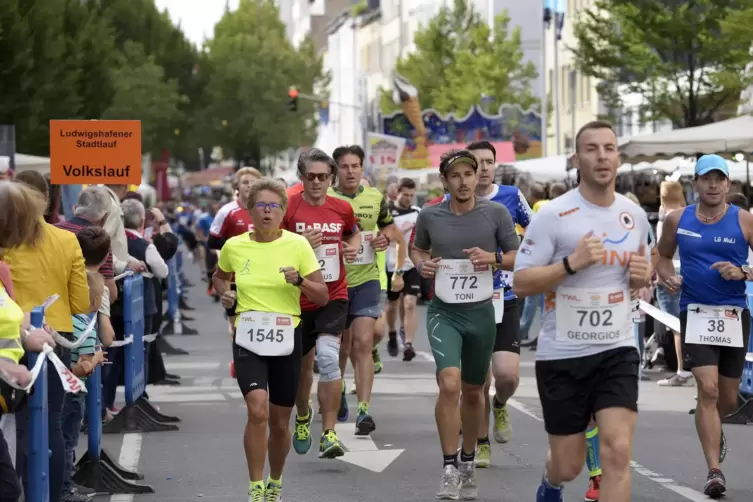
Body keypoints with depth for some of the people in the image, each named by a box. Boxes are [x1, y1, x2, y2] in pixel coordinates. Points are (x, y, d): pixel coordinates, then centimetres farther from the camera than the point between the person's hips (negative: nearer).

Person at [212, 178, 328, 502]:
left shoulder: (297, 245, -4)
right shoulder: (234, 247, 0)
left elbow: (323, 297, -3)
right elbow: (219, 277, 22)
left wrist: (299, 281, -21)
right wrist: (224, 293, 0)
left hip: (286, 338, 0)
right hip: (248, 338, 0)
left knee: (279, 422, 10)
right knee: (258, 410, -21)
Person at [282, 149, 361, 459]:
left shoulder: (342, 209, 3)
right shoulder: (288, 208, -6)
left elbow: (353, 233, 25)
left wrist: (353, 247, 3)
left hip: (333, 296, 0)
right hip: (298, 297, 0)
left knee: (328, 357, -20)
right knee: (302, 365, 13)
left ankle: (329, 433, -16)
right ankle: (303, 417, 44)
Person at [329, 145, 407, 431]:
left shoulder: (375, 198, 4)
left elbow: (392, 230, 19)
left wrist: (385, 237, -3)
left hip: (366, 280, 0)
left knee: (363, 344, -13)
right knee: (342, 346, 12)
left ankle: (363, 411, -16)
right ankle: (338, 391, 40)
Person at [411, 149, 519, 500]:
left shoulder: (496, 213, -3)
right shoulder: (430, 216, 0)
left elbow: (518, 257, 3)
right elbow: (417, 248, 19)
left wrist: (494, 258, -17)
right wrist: (421, 264, -3)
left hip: (481, 312, 1)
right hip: (443, 312, -1)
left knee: (473, 392, 14)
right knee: (449, 385, -20)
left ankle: (468, 463, 34)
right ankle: (450, 469, -12)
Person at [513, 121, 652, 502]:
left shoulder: (634, 215, 5)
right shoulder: (552, 215, -10)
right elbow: (520, 284, -12)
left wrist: (642, 276, -3)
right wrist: (572, 263, -25)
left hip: (617, 350, 3)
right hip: (563, 354, -3)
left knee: (617, 451, -15)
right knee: (569, 465, 8)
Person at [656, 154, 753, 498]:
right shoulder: (677, 220, 3)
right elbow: (663, 255, 19)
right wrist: (667, 276, -1)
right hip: (696, 313, -1)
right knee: (707, 389, -17)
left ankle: (713, 429, 50)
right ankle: (714, 471, -15)